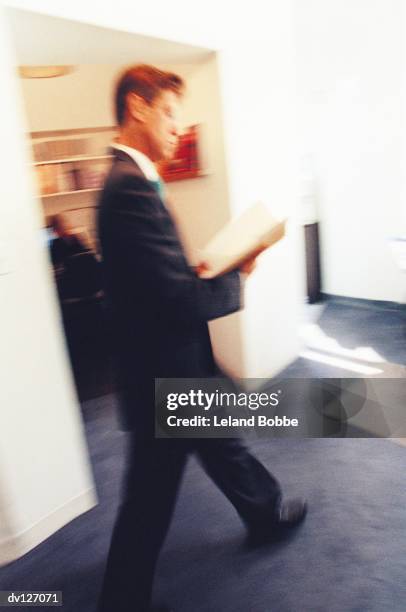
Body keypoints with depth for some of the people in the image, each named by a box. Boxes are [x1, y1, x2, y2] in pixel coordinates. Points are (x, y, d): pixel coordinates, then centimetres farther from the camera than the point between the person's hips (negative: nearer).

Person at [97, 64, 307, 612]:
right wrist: (235, 279, -12)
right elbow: (181, 300, -29)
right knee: (150, 499, 11)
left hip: (178, 365, 10)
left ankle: (264, 510, 55)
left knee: (221, 442, 29)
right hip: (164, 371, -10)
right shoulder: (131, 185, -25)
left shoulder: (133, 178, 9)